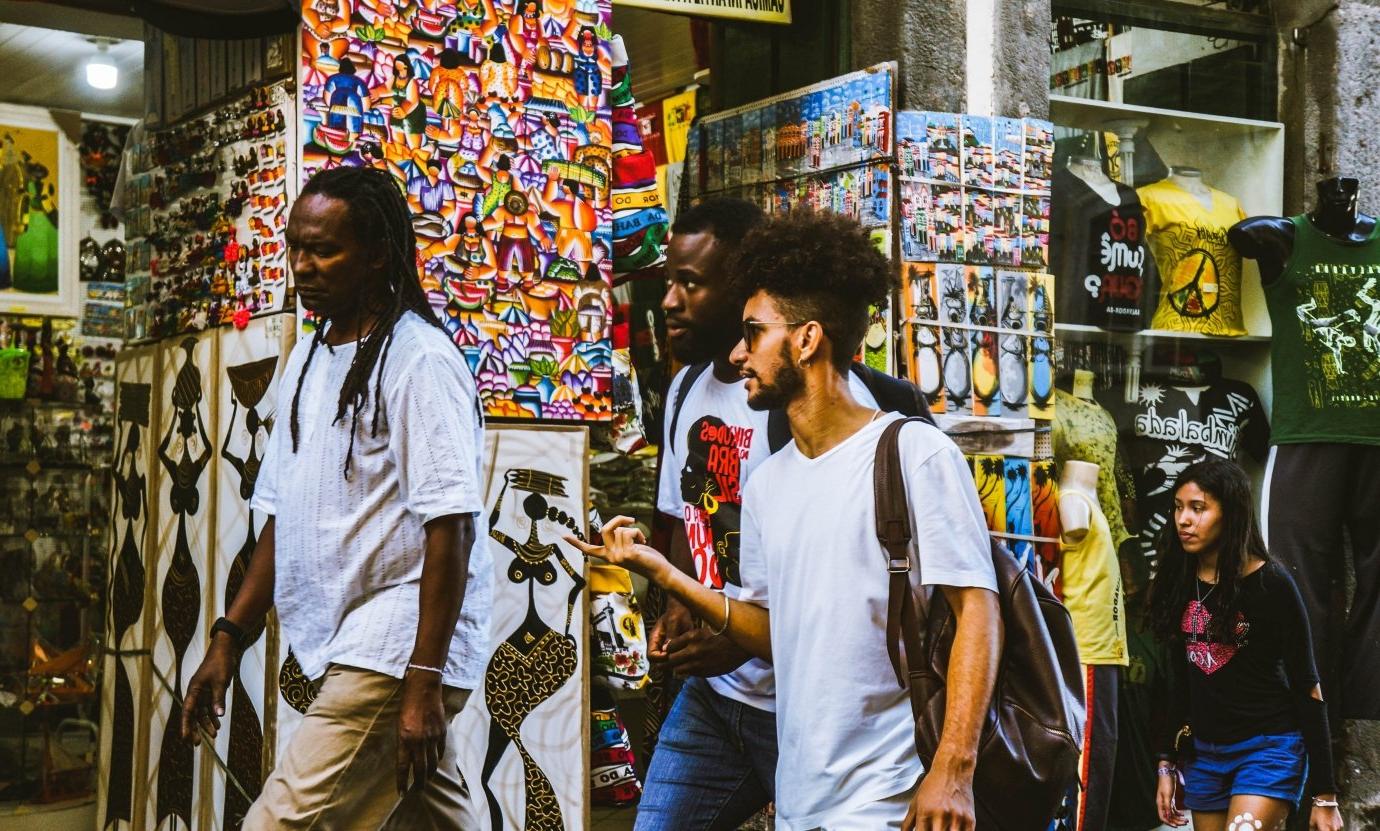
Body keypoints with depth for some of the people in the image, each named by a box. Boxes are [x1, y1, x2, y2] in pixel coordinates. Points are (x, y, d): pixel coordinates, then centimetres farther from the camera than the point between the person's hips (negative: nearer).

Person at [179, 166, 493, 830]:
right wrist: (228, 638, 15)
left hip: (396, 651, -8)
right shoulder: (308, 359, 14)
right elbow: (283, 515, 19)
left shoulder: (419, 359, -12)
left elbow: (450, 526, -18)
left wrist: (424, 681, -21)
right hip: (344, 648, 8)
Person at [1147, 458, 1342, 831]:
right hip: (1204, 754, 6)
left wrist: (1325, 796, -11)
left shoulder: (1271, 583, -10)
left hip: (1269, 748, -6)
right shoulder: (1180, 583, 5)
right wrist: (1166, 765, 13)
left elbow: (1306, 688, -9)